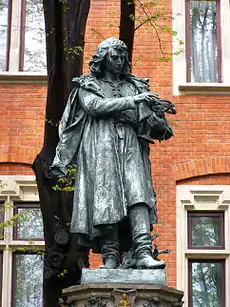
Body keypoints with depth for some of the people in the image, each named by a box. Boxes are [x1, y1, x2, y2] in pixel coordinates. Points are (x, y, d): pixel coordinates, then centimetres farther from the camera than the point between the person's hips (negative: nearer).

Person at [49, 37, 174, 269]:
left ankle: (143, 253, -29)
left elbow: (149, 117, 15)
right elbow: (95, 107, -6)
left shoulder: (134, 86, 24)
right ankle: (110, 256, -12)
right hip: (100, 149, -2)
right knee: (106, 200, -13)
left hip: (130, 148, 2)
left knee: (138, 195, -17)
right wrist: (132, 100, -9)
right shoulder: (88, 85, 15)